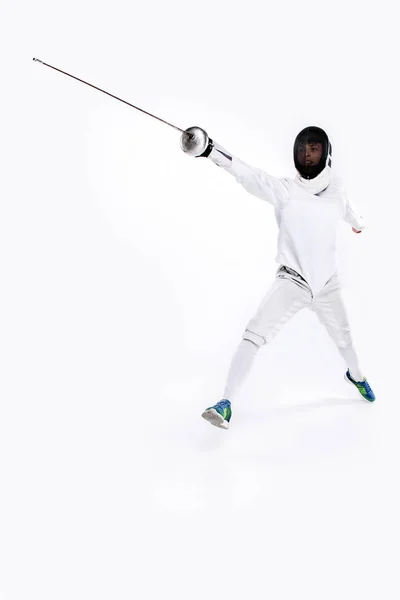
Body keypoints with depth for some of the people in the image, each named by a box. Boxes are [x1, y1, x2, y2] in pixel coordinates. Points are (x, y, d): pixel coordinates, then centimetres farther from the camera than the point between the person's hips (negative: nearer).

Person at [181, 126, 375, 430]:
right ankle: (227, 402, -18)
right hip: (291, 282, -3)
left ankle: (356, 375, 56)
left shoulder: (336, 187, -5)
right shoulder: (284, 189, -15)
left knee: (343, 336, 24)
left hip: (327, 284, 3)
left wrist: (357, 222, 42)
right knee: (255, 334, -21)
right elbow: (249, 175, -32)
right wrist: (211, 150, -49)